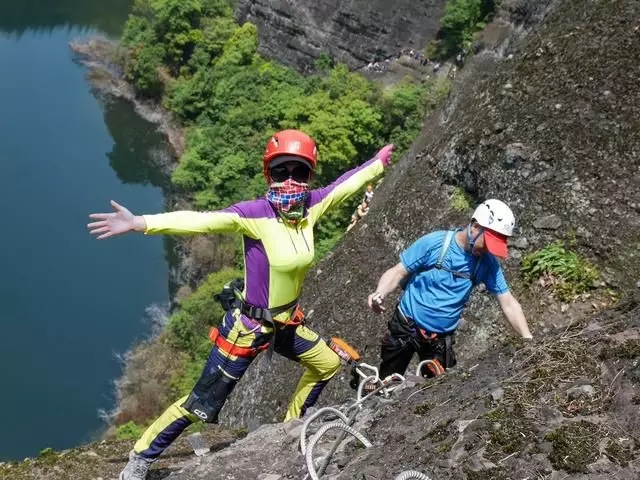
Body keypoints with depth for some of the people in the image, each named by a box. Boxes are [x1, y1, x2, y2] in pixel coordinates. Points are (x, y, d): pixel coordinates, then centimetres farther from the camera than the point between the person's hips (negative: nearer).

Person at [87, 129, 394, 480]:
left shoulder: (311, 205, -7)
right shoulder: (256, 214, -27)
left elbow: (344, 184, 10)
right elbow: (204, 221, -39)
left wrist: (378, 163, 26)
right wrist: (139, 224, -50)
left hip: (286, 324, 7)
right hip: (249, 328, -7)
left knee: (327, 363, 26)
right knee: (202, 405, 0)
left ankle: (291, 424, 49)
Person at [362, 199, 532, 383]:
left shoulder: (488, 262, -10)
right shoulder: (434, 243, -18)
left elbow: (508, 303, -6)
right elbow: (397, 272, -14)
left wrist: (529, 341, -14)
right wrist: (379, 294, -34)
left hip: (441, 338, 2)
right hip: (406, 326, -2)